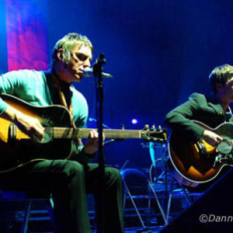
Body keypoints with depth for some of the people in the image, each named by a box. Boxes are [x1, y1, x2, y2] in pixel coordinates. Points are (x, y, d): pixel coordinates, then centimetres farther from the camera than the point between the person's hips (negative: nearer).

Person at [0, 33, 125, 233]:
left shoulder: (80, 102, 13)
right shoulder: (27, 80, -4)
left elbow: (71, 152, 14)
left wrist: (87, 150, -7)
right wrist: (17, 117, -26)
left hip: (54, 166, 7)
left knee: (111, 175, -10)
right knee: (71, 170, -33)